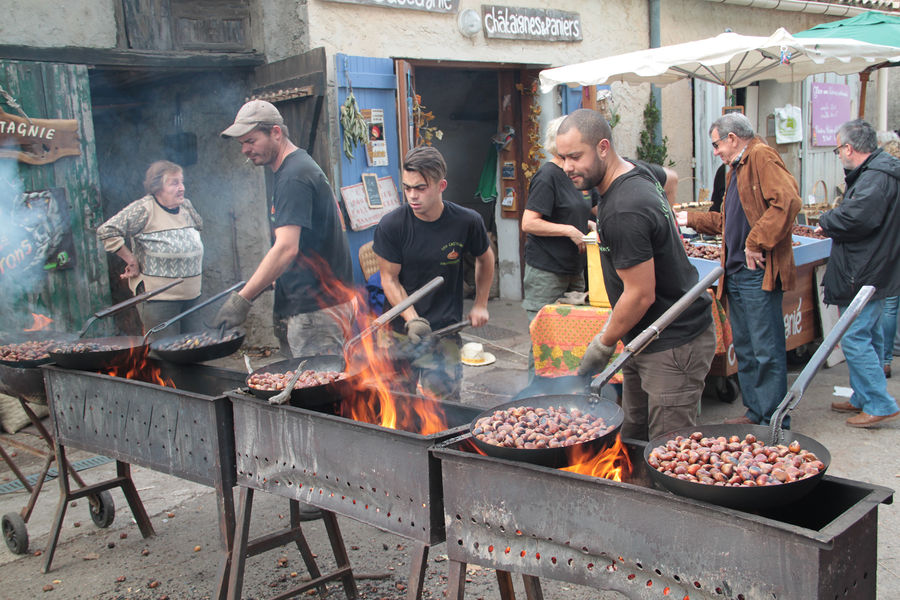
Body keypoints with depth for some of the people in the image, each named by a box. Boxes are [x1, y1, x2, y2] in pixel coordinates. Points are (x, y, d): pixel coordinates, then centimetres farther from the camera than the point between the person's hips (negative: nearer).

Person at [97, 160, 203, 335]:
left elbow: (199, 225, 30)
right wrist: (132, 260, -11)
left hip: (191, 295, 7)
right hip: (158, 298, -7)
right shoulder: (143, 209, -11)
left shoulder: (186, 207, 8)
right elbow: (106, 231, -16)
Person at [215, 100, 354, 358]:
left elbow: (286, 248, -25)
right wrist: (263, 281, 20)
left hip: (316, 308, -10)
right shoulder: (285, 172, 17)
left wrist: (242, 299, -25)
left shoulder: (294, 175, -16)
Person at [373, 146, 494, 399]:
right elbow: (390, 278, -4)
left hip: (445, 329, 0)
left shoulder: (467, 221, -7)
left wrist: (480, 305, 12)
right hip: (401, 325, 0)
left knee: (443, 400, -5)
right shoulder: (391, 225, -10)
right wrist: (411, 320, -16)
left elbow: (485, 258, 13)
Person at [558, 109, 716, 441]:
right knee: (632, 441, 14)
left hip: (673, 345, -10)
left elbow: (641, 295, -23)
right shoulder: (639, 174, 5)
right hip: (647, 339, 10)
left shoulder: (623, 211, -26)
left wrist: (604, 344, -6)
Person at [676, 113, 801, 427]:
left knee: (766, 350, -6)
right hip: (737, 272, 11)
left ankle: (773, 422, 1)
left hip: (758, 273, -11)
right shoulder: (737, 168, 22)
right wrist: (691, 219, 31)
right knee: (745, 348, 15)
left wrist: (757, 243, -24)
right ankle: (755, 413, 24)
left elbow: (787, 201, -25)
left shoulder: (762, 156, -10)